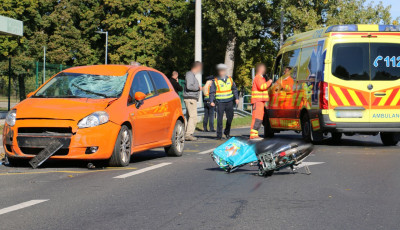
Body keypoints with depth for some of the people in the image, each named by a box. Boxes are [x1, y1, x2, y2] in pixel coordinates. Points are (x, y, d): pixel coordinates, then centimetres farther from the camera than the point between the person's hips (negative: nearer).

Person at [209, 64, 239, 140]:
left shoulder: (230, 79, 11)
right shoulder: (215, 81, 0)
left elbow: (234, 89, 18)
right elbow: (212, 92, -1)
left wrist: (236, 98, 8)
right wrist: (211, 101, -13)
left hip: (229, 102, 3)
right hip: (220, 102, -3)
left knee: (230, 117, 5)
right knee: (219, 119, -6)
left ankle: (227, 132, 24)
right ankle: (219, 135, -1)